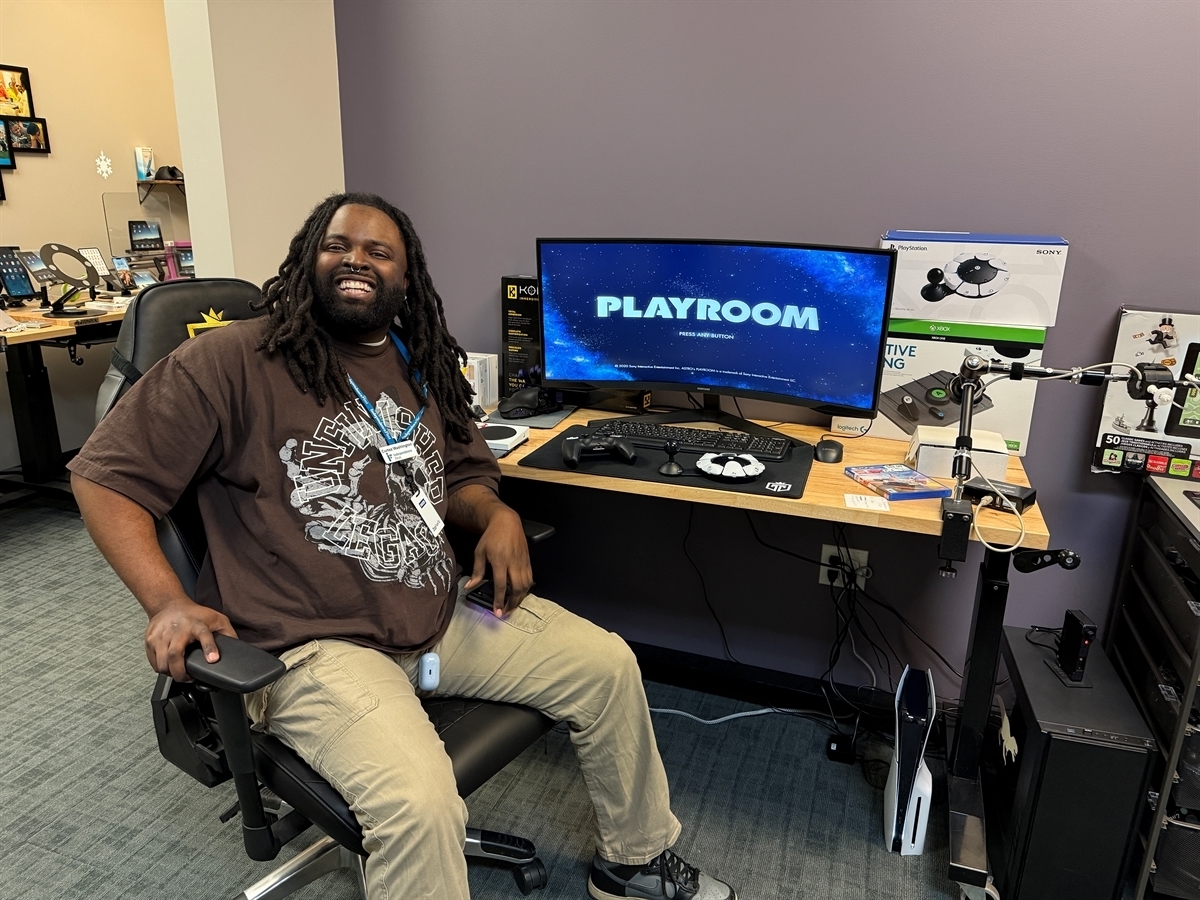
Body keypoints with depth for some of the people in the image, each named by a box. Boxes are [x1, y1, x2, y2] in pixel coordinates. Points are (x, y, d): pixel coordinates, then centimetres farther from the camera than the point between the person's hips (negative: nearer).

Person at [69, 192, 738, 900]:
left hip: (446, 614, 7)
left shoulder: (425, 368, 12)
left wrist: (497, 516, -3)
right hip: (316, 645, -6)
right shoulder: (236, 360, -8)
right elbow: (107, 476, -5)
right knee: (422, 805, -31)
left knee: (608, 664, 3)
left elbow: (465, 473, 21)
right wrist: (168, 602, -19)